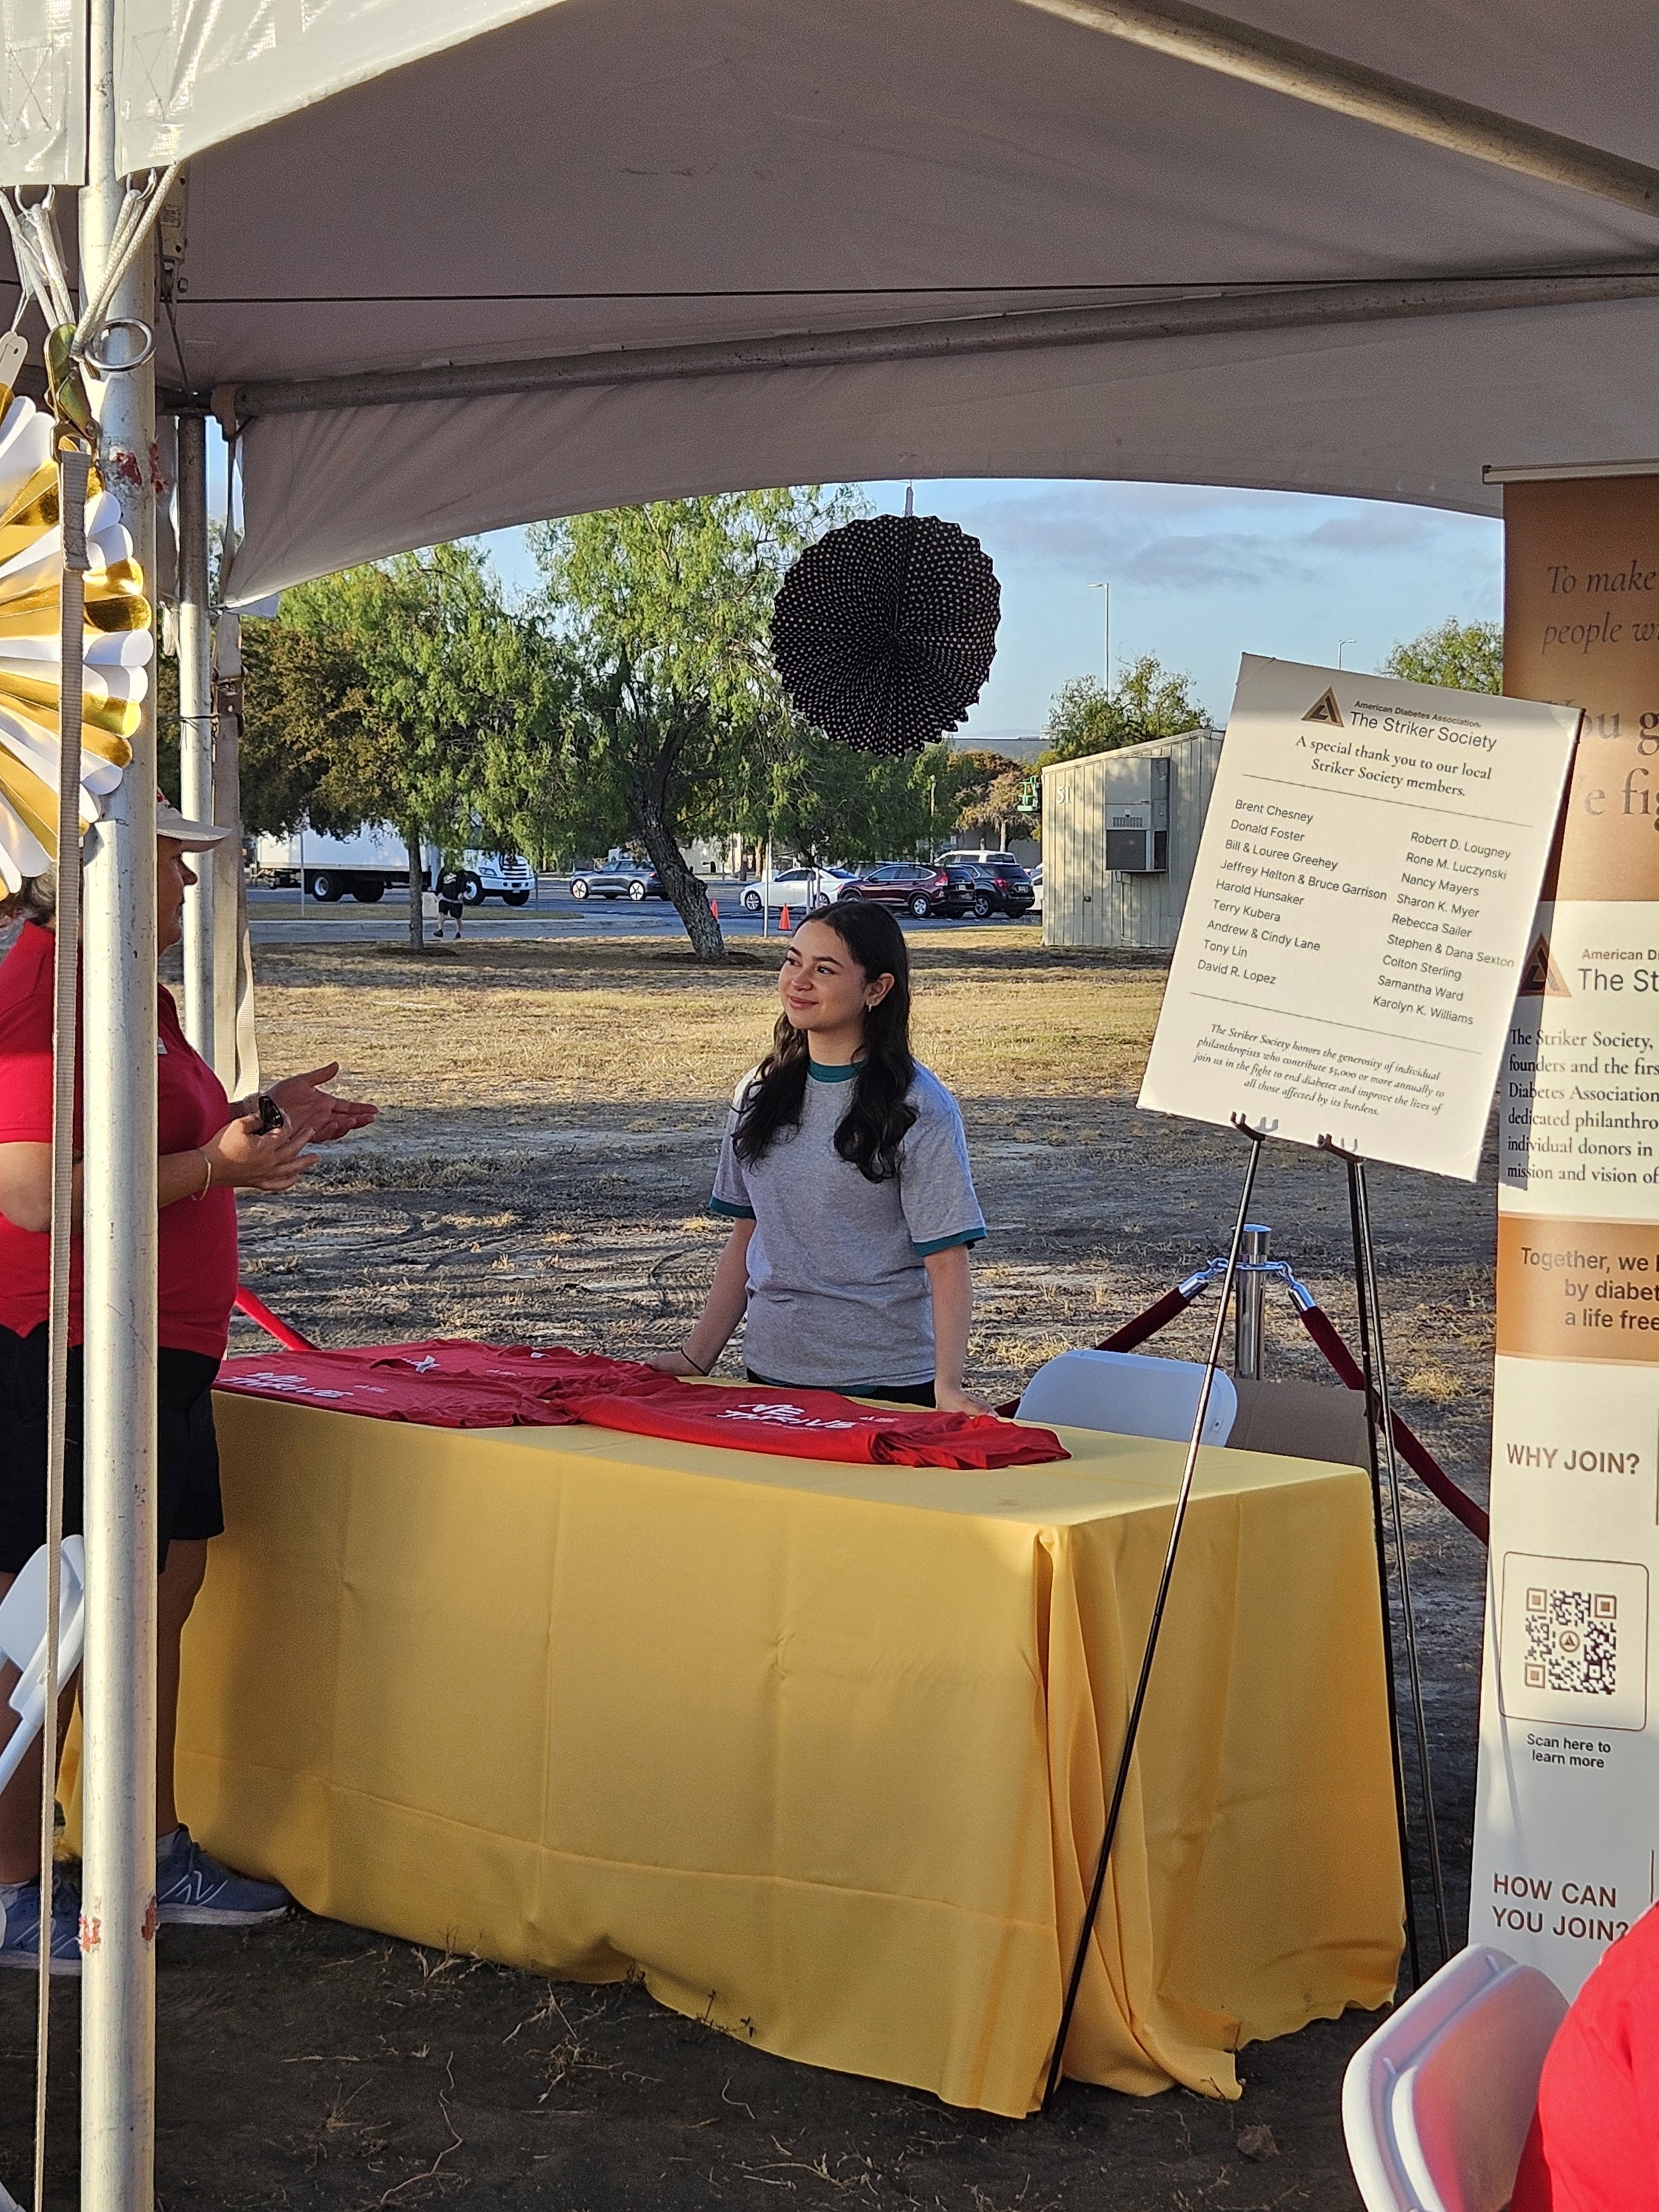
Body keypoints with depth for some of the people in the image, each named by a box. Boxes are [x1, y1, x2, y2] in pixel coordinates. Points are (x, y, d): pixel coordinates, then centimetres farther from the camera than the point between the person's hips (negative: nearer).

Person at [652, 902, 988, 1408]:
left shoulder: (917, 1109, -9)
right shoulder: (760, 1093, 6)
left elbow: (946, 1260, -12)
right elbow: (746, 1237, 11)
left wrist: (948, 1385, -24)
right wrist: (695, 1359, 6)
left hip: (885, 1385, -5)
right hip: (769, 1374, 5)